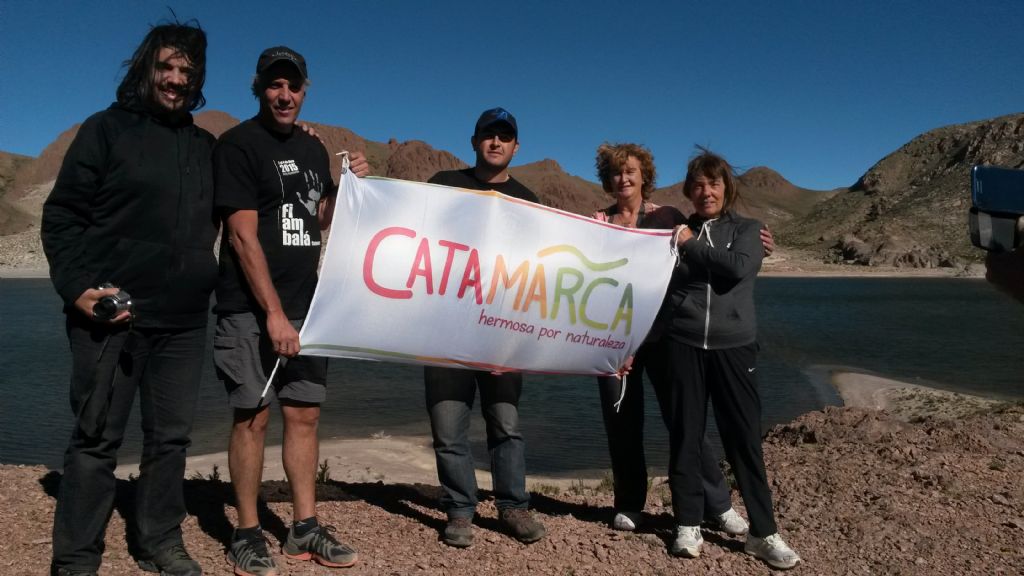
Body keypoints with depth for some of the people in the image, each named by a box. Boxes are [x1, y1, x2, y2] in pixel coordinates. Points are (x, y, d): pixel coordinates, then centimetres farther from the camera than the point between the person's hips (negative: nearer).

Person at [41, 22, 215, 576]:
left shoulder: (205, 146, 14)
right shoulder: (107, 129, 1)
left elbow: (212, 221, 23)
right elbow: (60, 215, -3)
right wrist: (78, 286, -15)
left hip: (184, 320, 5)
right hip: (111, 314, -4)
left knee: (171, 436, 10)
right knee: (97, 438, 2)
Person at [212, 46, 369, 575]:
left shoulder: (313, 149, 15)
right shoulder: (238, 145, -5)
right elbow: (243, 236, -13)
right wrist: (273, 312, -18)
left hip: (304, 305, 6)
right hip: (251, 310, -6)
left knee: (304, 414, 7)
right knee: (253, 416, -3)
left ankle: (304, 529, 16)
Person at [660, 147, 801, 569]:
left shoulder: (746, 229, 9)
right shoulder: (677, 230, 12)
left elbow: (739, 267, -12)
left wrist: (691, 245, -6)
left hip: (733, 345, -1)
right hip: (683, 344, 1)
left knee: (745, 438, 2)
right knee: (685, 437, 5)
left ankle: (763, 533, 11)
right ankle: (687, 526, 16)